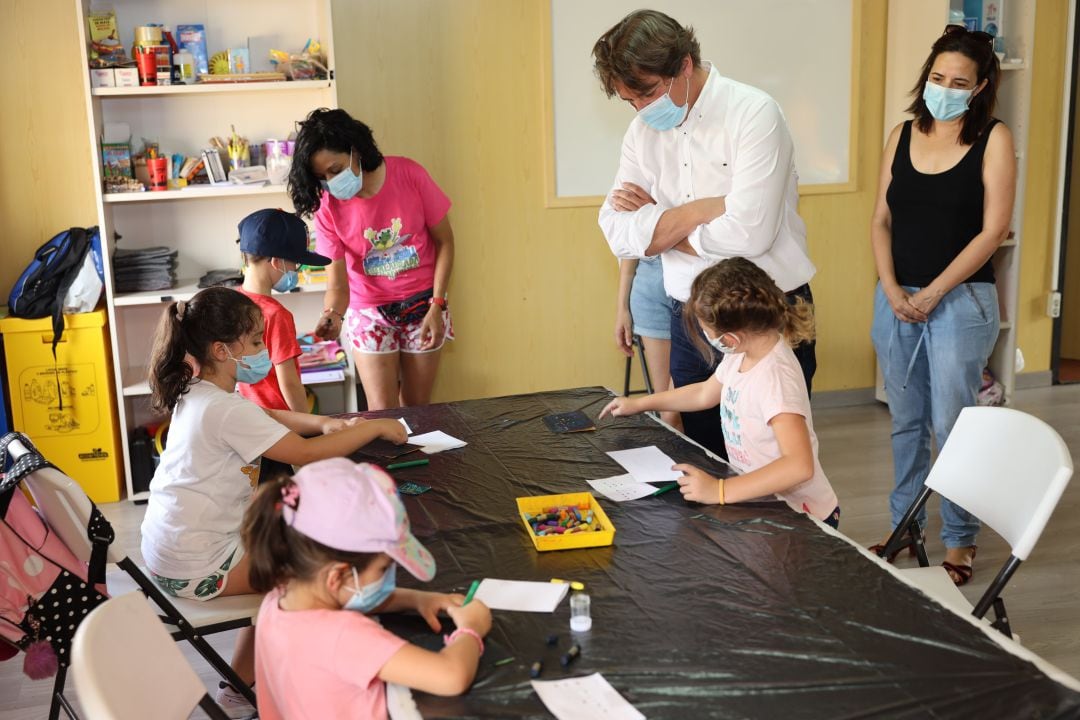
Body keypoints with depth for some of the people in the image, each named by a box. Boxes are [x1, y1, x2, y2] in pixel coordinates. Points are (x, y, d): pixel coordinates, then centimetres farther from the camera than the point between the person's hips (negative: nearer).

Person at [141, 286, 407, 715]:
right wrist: (374, 427, -13)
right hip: (195, 567, -9)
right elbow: (305, 455, -24)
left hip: (169, 548, 9)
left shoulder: (198, 392, 6)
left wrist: (324, 424, 2)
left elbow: (270, 417, 18)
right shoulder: (226, 410, -24)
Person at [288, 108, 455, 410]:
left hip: (422, 306, 0)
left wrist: (436, 307, -13)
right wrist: (333, 315, -39)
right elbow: (337, 283, -16)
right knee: (382, 414, -2)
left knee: (417, 408, 8)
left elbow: (444, 242, -7)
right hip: (370, 312, 0)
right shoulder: (328, 208, -14)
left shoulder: (409, 175, -16)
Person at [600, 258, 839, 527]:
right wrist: (639, 403, 25)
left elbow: (799, 466, -36)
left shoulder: (774, 376, -28)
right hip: (760, 499, 8)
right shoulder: (741, 355, -1)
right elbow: (705, 393, 20)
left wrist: (720, 491, -38)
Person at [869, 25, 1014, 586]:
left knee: (953, 426, 1)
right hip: (895, 299, 4)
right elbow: (881, 220, 7)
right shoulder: (902, 136, 7)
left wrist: (931, 294, -12)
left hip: (959, 301, -4)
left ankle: (960, 540, 16)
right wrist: (892, 289, -6)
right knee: (906, 423, 14)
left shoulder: (993, 140, -5)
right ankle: (904, 527, 27)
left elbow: (993, 230, -10)